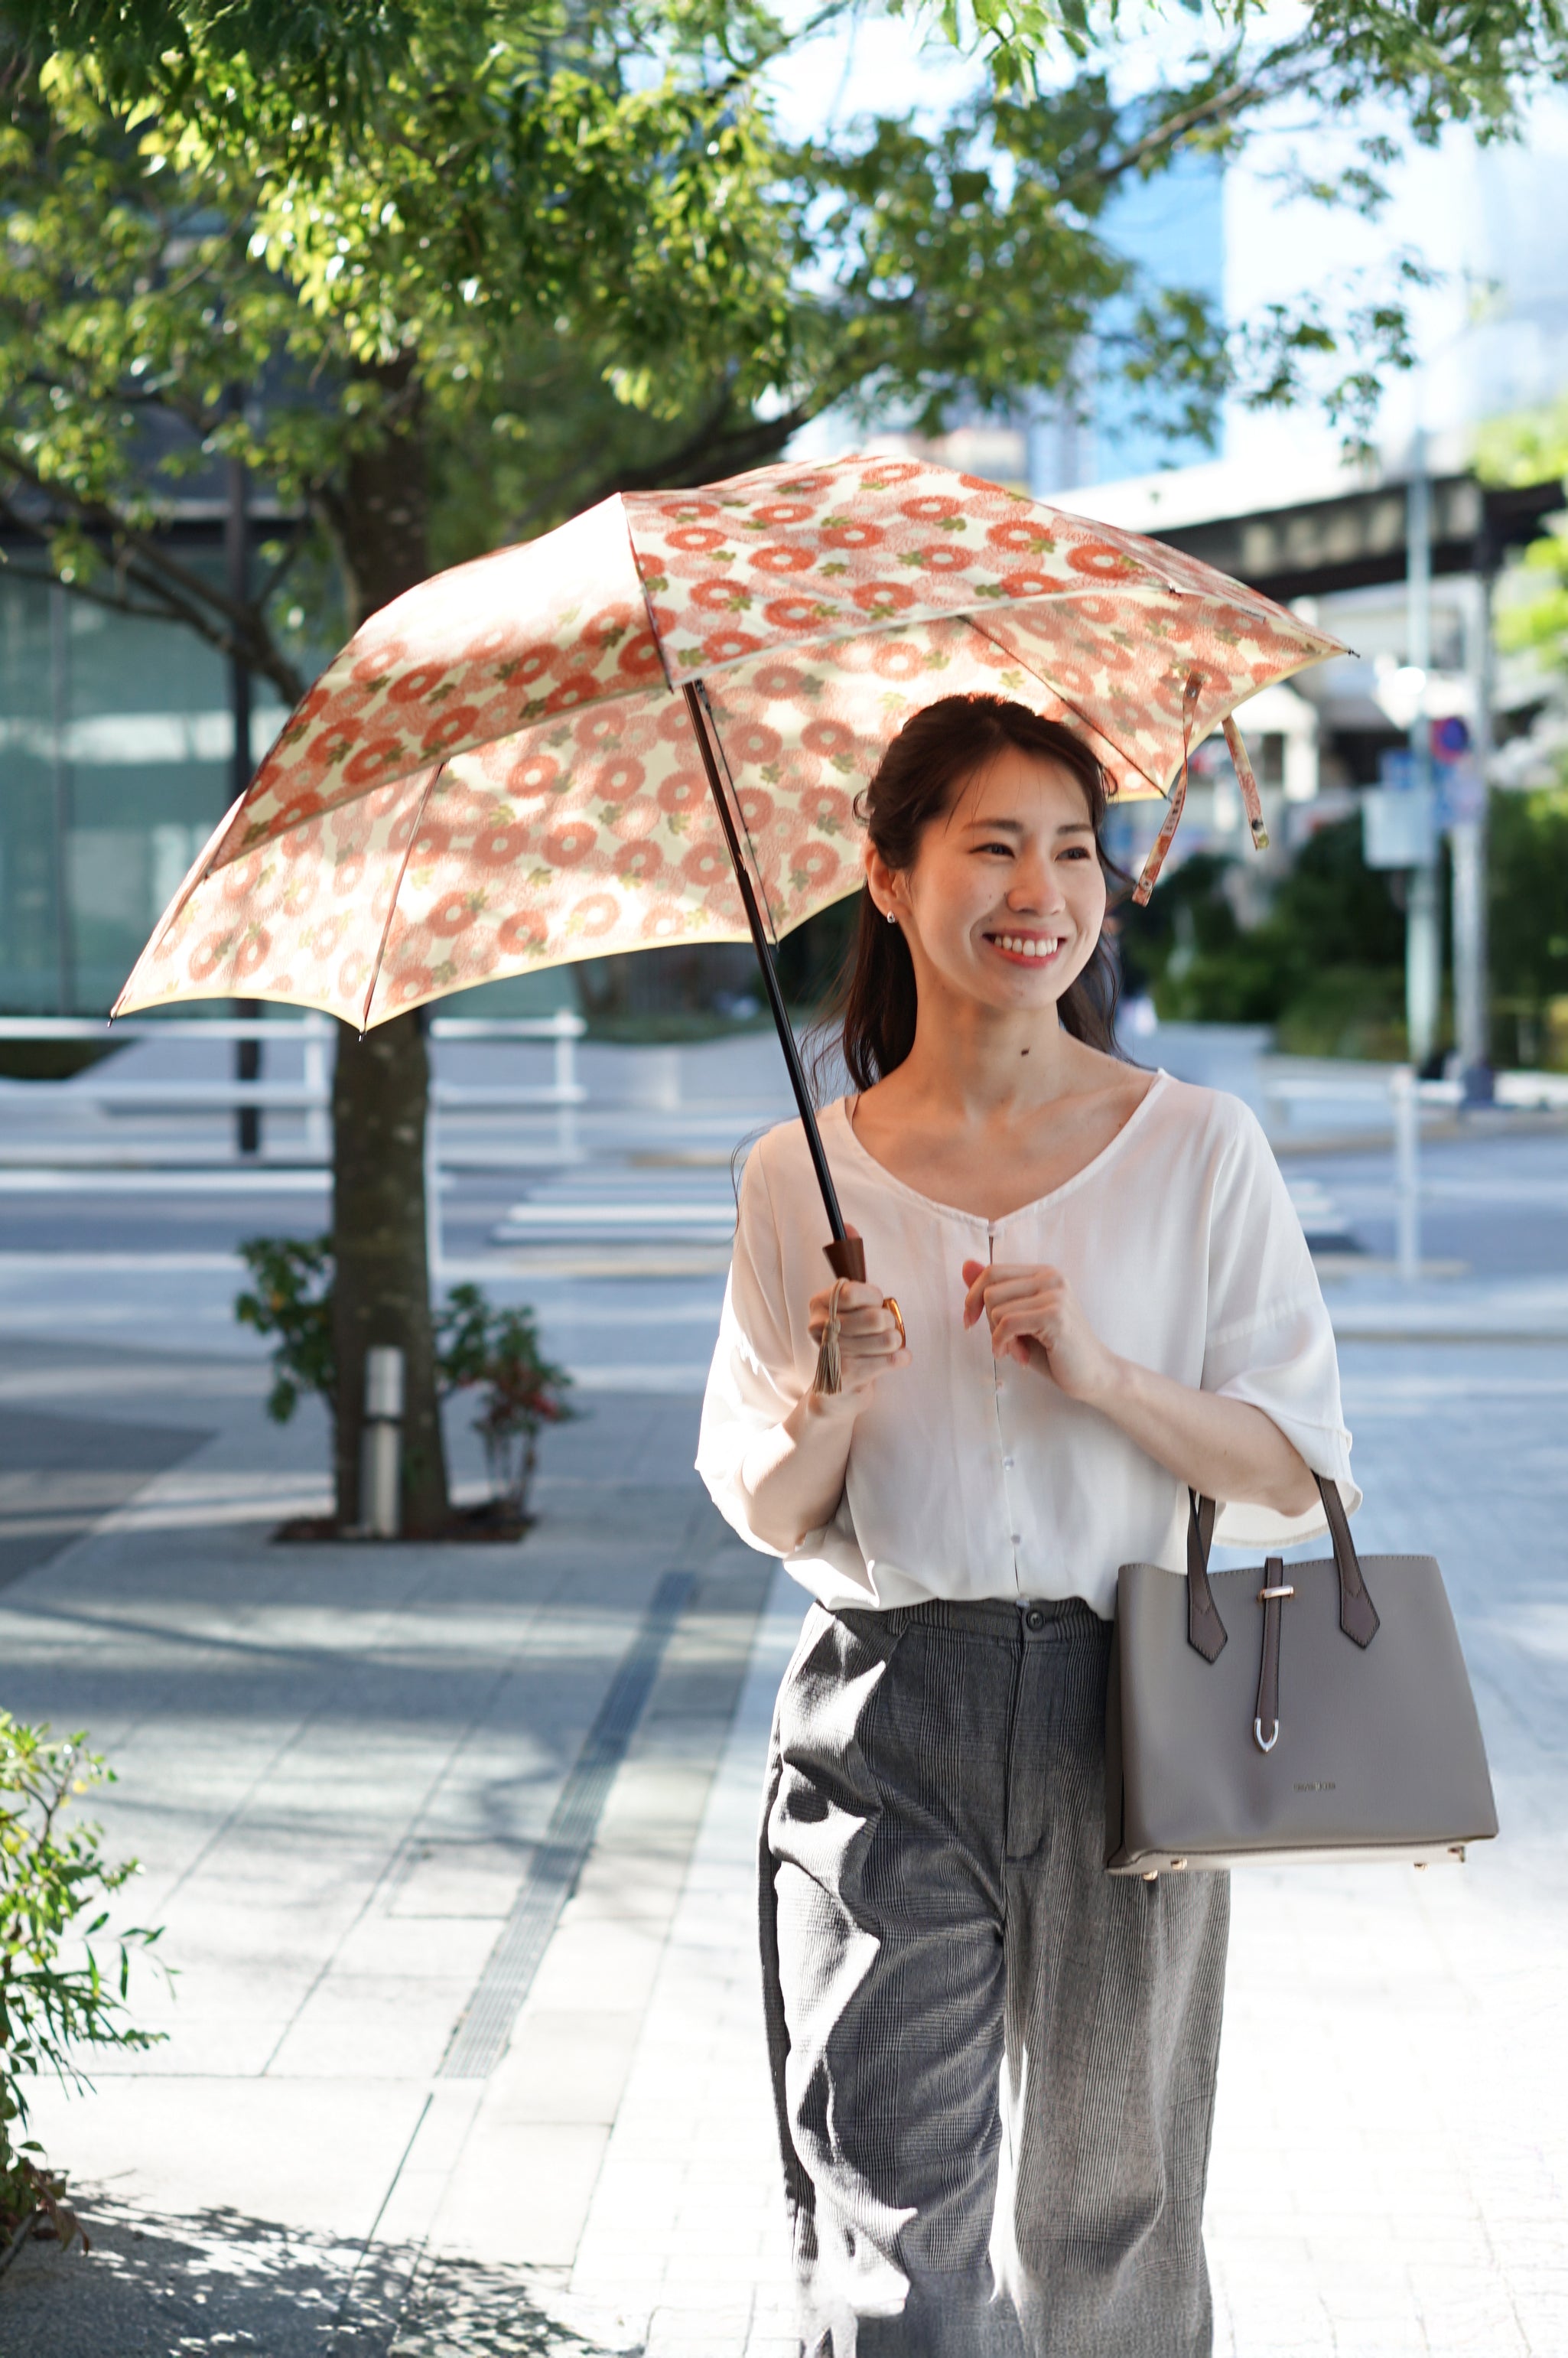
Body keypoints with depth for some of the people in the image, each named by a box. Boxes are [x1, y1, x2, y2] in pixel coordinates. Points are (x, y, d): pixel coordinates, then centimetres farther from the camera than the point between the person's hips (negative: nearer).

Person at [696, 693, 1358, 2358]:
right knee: (895, 2223, -7)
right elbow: (763, 1514, 7)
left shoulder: (1199, 1150, 1)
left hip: (1125, 1723, 0)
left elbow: (1299, 1476, -1)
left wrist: (1097, 1371, -15)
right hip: (884, 1731, 0)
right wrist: (833, 1397, -13)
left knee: (1102, 2218, 10)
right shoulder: (802, 1180, 3)